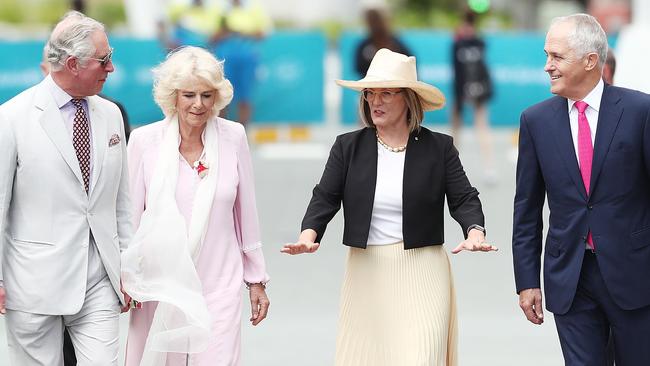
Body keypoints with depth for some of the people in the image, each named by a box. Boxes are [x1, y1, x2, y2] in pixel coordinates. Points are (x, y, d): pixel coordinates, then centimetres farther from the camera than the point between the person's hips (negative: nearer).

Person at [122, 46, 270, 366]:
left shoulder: (233, 138, 1)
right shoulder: (144, 141, -3)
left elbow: (246, 213, 8)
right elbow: (130, 214, 3)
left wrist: (256, 280, 12)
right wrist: (122, 278, 0)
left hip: (218, 288, 0)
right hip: (159, 286, 0)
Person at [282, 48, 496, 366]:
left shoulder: (439, 147, 3)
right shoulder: (348, 146, 8)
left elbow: (463, 199, 0)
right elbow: (325, 197, 3)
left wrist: (475, 232, -21)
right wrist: (308, 234, -16)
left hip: (421, 274, -2)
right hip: (366, 276, 2)